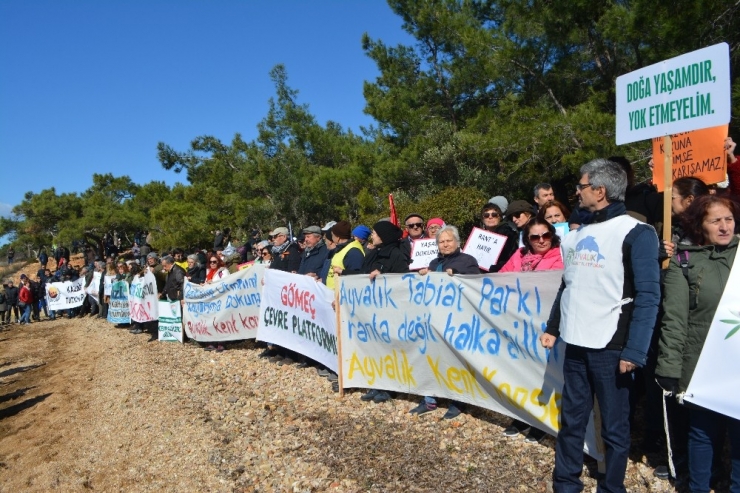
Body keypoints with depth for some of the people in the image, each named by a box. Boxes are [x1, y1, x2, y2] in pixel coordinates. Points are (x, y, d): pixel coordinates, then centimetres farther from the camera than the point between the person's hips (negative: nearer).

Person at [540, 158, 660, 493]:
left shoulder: (636, 233, -7)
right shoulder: (577, 234, 13)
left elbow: (648, 296, -11)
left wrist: (635, 351, -16)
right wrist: (552, 328, 16)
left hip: (611, 347, -6)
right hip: (575, 344, 6)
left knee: (614, 426, 8)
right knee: (571, 420, 13)